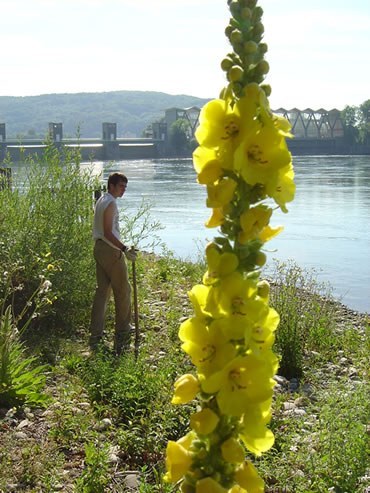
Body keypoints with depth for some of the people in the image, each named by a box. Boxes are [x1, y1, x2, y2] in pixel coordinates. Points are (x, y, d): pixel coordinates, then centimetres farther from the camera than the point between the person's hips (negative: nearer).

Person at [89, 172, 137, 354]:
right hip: (111, 250, -10)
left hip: (99, 248, 10)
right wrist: (124, 249, -29)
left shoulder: (101, 201, 15)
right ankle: (122, 335, 10)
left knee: (102, 290, 10)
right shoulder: (110, 203, -15)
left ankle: (95, 336, 9)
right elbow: (108, 232, -22)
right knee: (123, 291, 2)